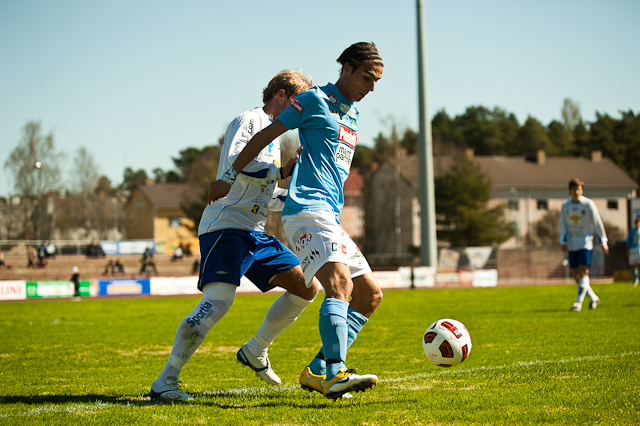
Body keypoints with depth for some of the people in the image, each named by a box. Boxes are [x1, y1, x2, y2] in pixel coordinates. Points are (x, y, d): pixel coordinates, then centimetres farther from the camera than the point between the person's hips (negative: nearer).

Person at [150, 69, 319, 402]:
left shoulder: (275, 136, 26)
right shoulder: (249, 120, -2)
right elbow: (234, 163, -21)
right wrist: (280, 171, -14)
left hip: (255, 234, 9)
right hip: (226, 226, -9)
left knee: (308, 287, 7)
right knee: (217, 302, -24)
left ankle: (255, 353, 17)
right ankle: (165, 381, -22)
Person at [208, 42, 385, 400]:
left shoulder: (353, 114, 22)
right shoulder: (316, 100, -2)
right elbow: (266, 136, 0)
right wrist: (229, 178, 2)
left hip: (331, 218, 9)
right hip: (308, 211, -9)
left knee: (371, 294, 4)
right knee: (339, 281, -28)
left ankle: (318, 371, 2)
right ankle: (335, 373, -40)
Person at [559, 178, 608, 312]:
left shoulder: (589, 204, -6)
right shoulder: (565, 205, 4)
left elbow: (598, 223, 0)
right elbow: (563, 225, 9)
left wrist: (603, 242, 2)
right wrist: (563, 242, -3)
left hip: (586, 242, -4)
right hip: (572, 244, 4)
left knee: (583, 273, -13)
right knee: (575, 274, 4)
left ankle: (578, 303, -13)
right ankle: (593, 298, 22)